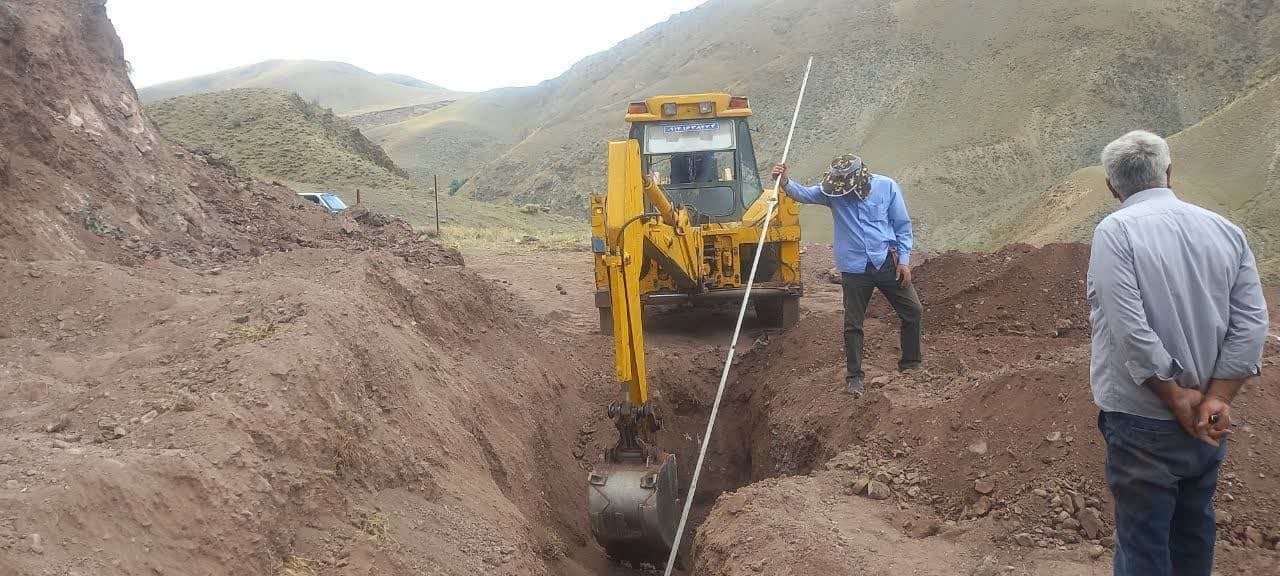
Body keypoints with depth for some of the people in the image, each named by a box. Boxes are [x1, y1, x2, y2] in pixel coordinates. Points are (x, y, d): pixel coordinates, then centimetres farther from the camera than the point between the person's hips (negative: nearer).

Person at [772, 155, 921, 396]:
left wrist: (904, 260, -4)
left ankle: (911, 364, 26)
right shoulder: (834, 191, -5)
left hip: (888, 263, 0)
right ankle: (854, 376, 19)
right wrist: (786, 183, -35)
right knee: (853, 324, 5)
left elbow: (902, 225, -1)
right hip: (855, 268, 0)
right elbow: (805, 194, -15)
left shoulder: (886, 187, -7)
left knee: (913, 312, 7)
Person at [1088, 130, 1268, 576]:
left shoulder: (1116, 232, -13)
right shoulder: (1227, 231, 3)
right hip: (1208, 421, 6)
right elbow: (1251, 325, -4)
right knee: (1193, 531, 21)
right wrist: (1216, 399, -7)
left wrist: (1177, 399, -11)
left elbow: (1132, 331, -20)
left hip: (1144, 422, -5)